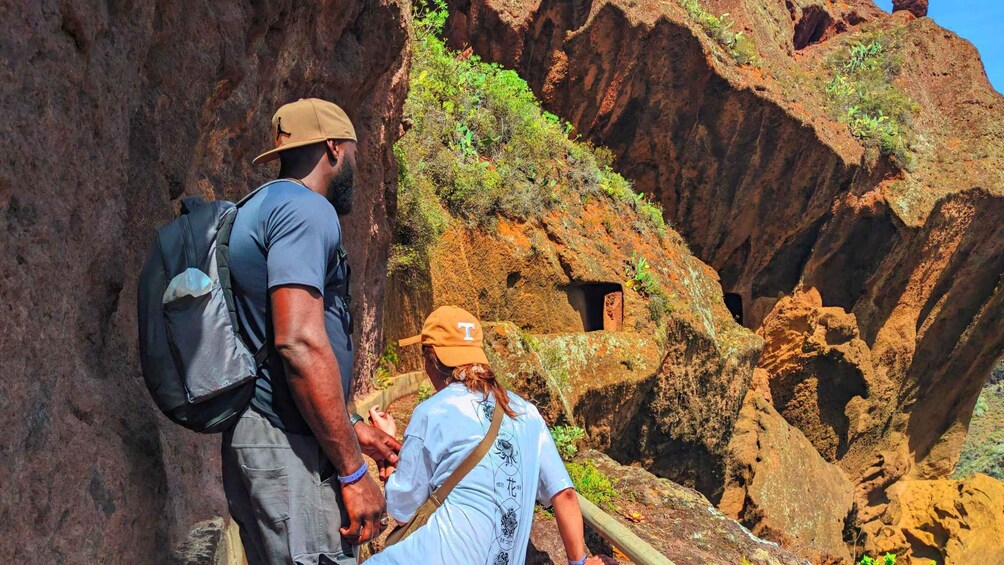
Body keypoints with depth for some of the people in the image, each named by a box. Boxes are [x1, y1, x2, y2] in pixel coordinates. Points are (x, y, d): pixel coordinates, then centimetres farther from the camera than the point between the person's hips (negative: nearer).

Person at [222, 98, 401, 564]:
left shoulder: (260, 209, 21)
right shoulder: (306, 210, -10)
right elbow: (300, 343, -22)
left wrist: (352, 428, 26)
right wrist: (354, 472, -19)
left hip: (252, 439, 10)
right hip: (287, 446, -10)